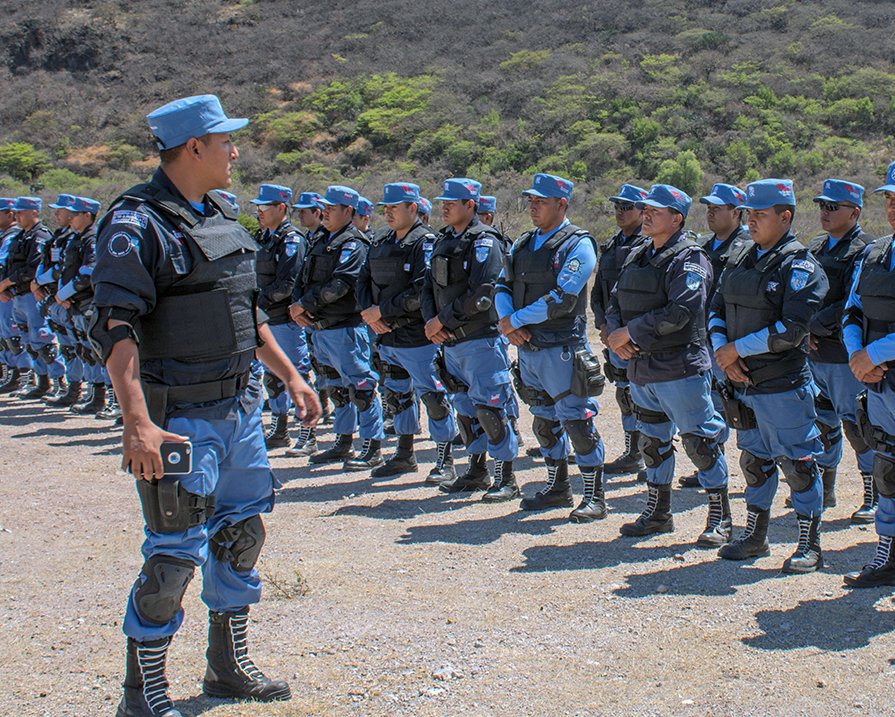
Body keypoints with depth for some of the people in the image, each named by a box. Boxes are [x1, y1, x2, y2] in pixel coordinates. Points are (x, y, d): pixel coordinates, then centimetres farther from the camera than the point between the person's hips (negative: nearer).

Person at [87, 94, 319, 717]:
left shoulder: (221, 217, 13)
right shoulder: (136, 225, -14)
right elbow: (115, 328, -22)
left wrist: (291, 375, 20)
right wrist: (138, 422, -31)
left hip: (240, 407, 8)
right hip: (179, 418, -8)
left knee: (241, 534, 15)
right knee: (175, 554, -5)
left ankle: (229, 666, 32)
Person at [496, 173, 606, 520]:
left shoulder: (577, 245, -11)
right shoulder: (524, 244, 14)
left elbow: (561, 299, -20)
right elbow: (503, 285, 12)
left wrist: (516, 320, -15)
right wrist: (507, 320, -9)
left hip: (561, 347, -8)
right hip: (527, 346, 8)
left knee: (576, 421, -5)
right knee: (544, 421, 16)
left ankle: (594, 497, 3)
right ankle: (557, 488, 29)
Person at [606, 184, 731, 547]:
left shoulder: (689, 259, -11)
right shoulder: (636, 257, 15)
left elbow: (680, 311, -23)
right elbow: (615, 301, 15)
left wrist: (630, 332, -19)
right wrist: (615, 333, -6)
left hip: (680, 367, -8)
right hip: (640, 367, 8)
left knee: (699, 441, -1)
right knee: (652, 441, 16)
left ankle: (720, 518, 10)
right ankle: (658, 513, 29)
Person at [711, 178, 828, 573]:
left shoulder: (801, 267, -11)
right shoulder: (743, 263, 13)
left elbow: (790, 331, -20)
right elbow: (717, 308, 14)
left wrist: (738, 349, -15)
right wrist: (721, 351, -5)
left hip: (783, 384, -7)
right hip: (743, 382, 7)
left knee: (797, 463, 0)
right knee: (753, 459, 16)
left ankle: (810, 545, 12)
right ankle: (754, 536, 29)